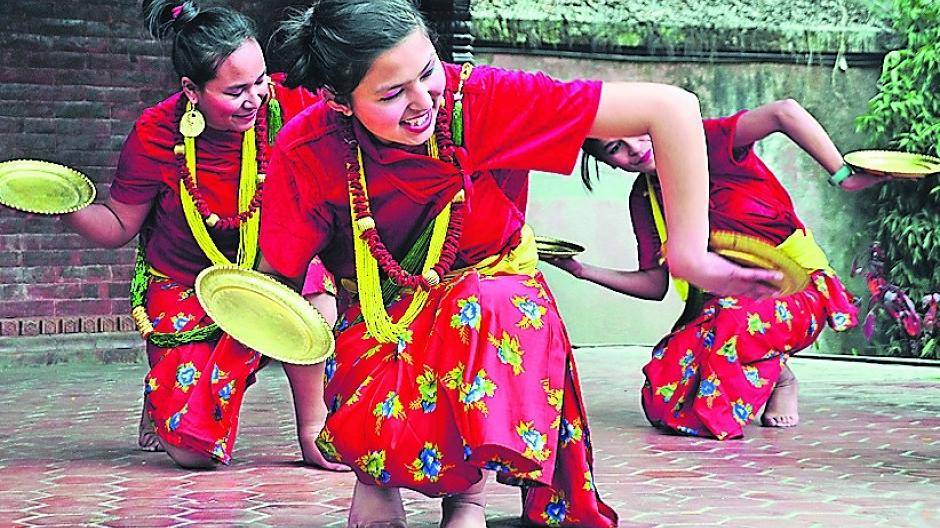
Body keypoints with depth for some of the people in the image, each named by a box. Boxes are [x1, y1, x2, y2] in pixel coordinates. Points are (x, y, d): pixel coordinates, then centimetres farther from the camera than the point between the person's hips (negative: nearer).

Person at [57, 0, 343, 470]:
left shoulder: (282, 104, -18)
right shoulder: (156, 136, -18)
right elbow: (119, 227, -6)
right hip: (184, 290, -1)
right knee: (194, 449, -13)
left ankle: (313, 425, -17)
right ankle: (163, 394, 26)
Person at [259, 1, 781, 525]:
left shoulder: (480, 99, -24)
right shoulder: (306, 152, -20)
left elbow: (671, 108, -27)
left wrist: (689, 256, -28)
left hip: (492, 300, 1)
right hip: (376, 324, -1)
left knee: (491, 307, -37)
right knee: (382, 427, -35)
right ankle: (379, 468, 4)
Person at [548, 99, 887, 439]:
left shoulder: (704, 141, -16)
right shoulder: (644, 199, 4)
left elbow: (784, 113, -32)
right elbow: (655, 284, 6)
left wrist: (843, 176, -36)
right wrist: (583, 271, -4)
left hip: (796, 286, -6)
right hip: (724, 299, 6)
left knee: (732, 320, -40)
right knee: (662, 400, -16)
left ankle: (780, 379, -6)